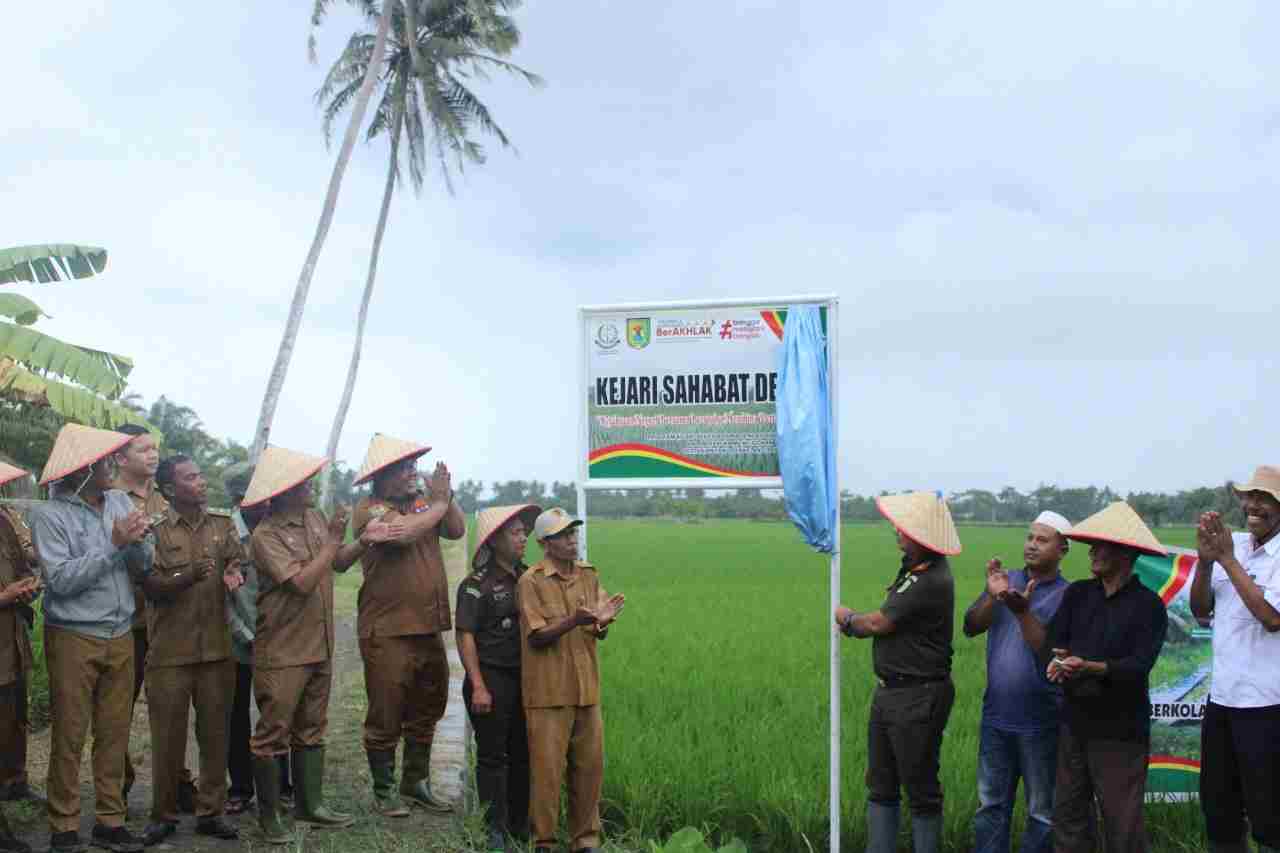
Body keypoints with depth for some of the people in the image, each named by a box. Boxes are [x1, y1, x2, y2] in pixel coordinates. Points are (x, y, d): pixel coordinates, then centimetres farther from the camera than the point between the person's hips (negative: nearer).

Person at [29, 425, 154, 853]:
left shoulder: (120, 501, 5)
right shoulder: (49, 515, -11)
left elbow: (145, 565, 5)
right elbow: (62, 580, -18)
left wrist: (138, 541, -16)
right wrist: (113, 543, -20)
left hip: (120, 637, 5)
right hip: (74, 638, -5)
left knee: (114, 733, 10)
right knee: (69, 738, 3)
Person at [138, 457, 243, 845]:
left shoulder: (223, 523, 8)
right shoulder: (154, 529, -5)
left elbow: (235, 562, 6)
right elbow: (151, 586, -9)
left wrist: (233, 572, -18)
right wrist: (188, 576, -26)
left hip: (217, 646, 3)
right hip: (170, 650, -3)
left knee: (215, 732, 8)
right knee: (168, 735, 4)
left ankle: (210, 811, 20)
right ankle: (163, 815, 18)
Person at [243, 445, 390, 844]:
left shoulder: (314, 518, 5)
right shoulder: (266, 535, -18)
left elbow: (338, 563, 15)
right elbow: (303, 582, -25)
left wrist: (362, 541, -3)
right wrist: (333, 539, -19)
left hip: (319, 646, 8)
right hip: (283, 653, -7)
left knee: (311, 729, 16)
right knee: (273, 734, 2)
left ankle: (310, 804, 26)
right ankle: (269, 816, 12)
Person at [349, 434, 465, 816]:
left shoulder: (421, 501, 11)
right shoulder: (370, 509, -10)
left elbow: (457, 530, 6)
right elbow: (404, 532, -26)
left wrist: (446, 496, -7)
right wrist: (439, 502, -12)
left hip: (429, 627, 7)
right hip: (388, 632, -7)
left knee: (426, 713, 16)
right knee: (385, 717, 3)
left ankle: (416, 783, 30)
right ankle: (384, 791, 16)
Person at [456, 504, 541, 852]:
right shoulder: (477, 585, -8)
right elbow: (465, 637, -11)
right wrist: (478, 686, -15)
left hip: (525, 678, 6)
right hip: (492, 678, -5)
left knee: (523, 754, 11)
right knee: (492, 756, 3)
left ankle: (520, 824, 23)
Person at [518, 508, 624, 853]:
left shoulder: (589, 575, 8)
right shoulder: (531, 582, -8)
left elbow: (598, 633, 7)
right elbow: (537, 637, -13)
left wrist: (603, 621, -17)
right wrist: (574, 621, -27)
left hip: (586, 689, 5)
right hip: (549, 692, -5)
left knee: (590, 766, 9)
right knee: (547, 768, -1)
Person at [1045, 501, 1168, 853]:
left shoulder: (1148, 605, -8)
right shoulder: (1077, 594, 8)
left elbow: (1139, 666, -18)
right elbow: (1050, 641, 0)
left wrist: (1090, 668, -32)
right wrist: (1056, 659, -23)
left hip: (1120, 732, -5)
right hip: (1074, 724, 5)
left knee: (1122, 824, 2)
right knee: (1067, 815, 10)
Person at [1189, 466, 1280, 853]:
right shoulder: (1232, 544, 5)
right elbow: (1200, 610, 7)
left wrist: (1228, 560, -18)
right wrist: (1205, 560, -9)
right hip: (1221, 696, 6)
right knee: (1217, 811, 17)